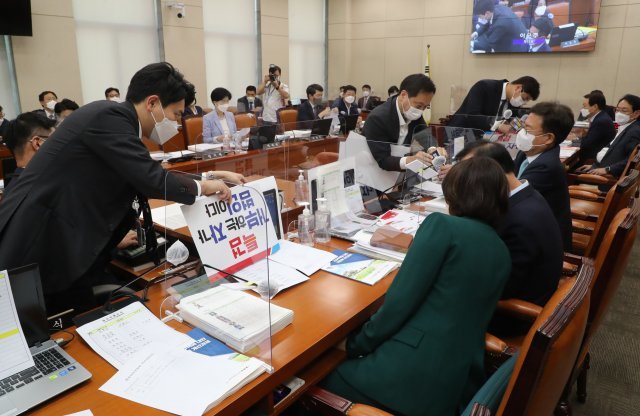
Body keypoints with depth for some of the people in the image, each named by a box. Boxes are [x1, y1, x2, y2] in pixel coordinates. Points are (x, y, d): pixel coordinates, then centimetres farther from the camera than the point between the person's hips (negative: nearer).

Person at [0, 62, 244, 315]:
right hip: (36, 250, -9)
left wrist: (208, 177, 16)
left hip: (62, 248, 9)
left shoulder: (115, 119, 10)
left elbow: (143, 178, 18)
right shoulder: (110, 116, -18)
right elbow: (151, 179, -24)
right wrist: (201, 187, -6)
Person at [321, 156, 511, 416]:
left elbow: (400, 300, -15)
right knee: (338, 367, 23)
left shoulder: (442, 225, -10)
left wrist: (356, 344, -2)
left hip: (416, 373, -8)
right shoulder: (503, 255, 12)